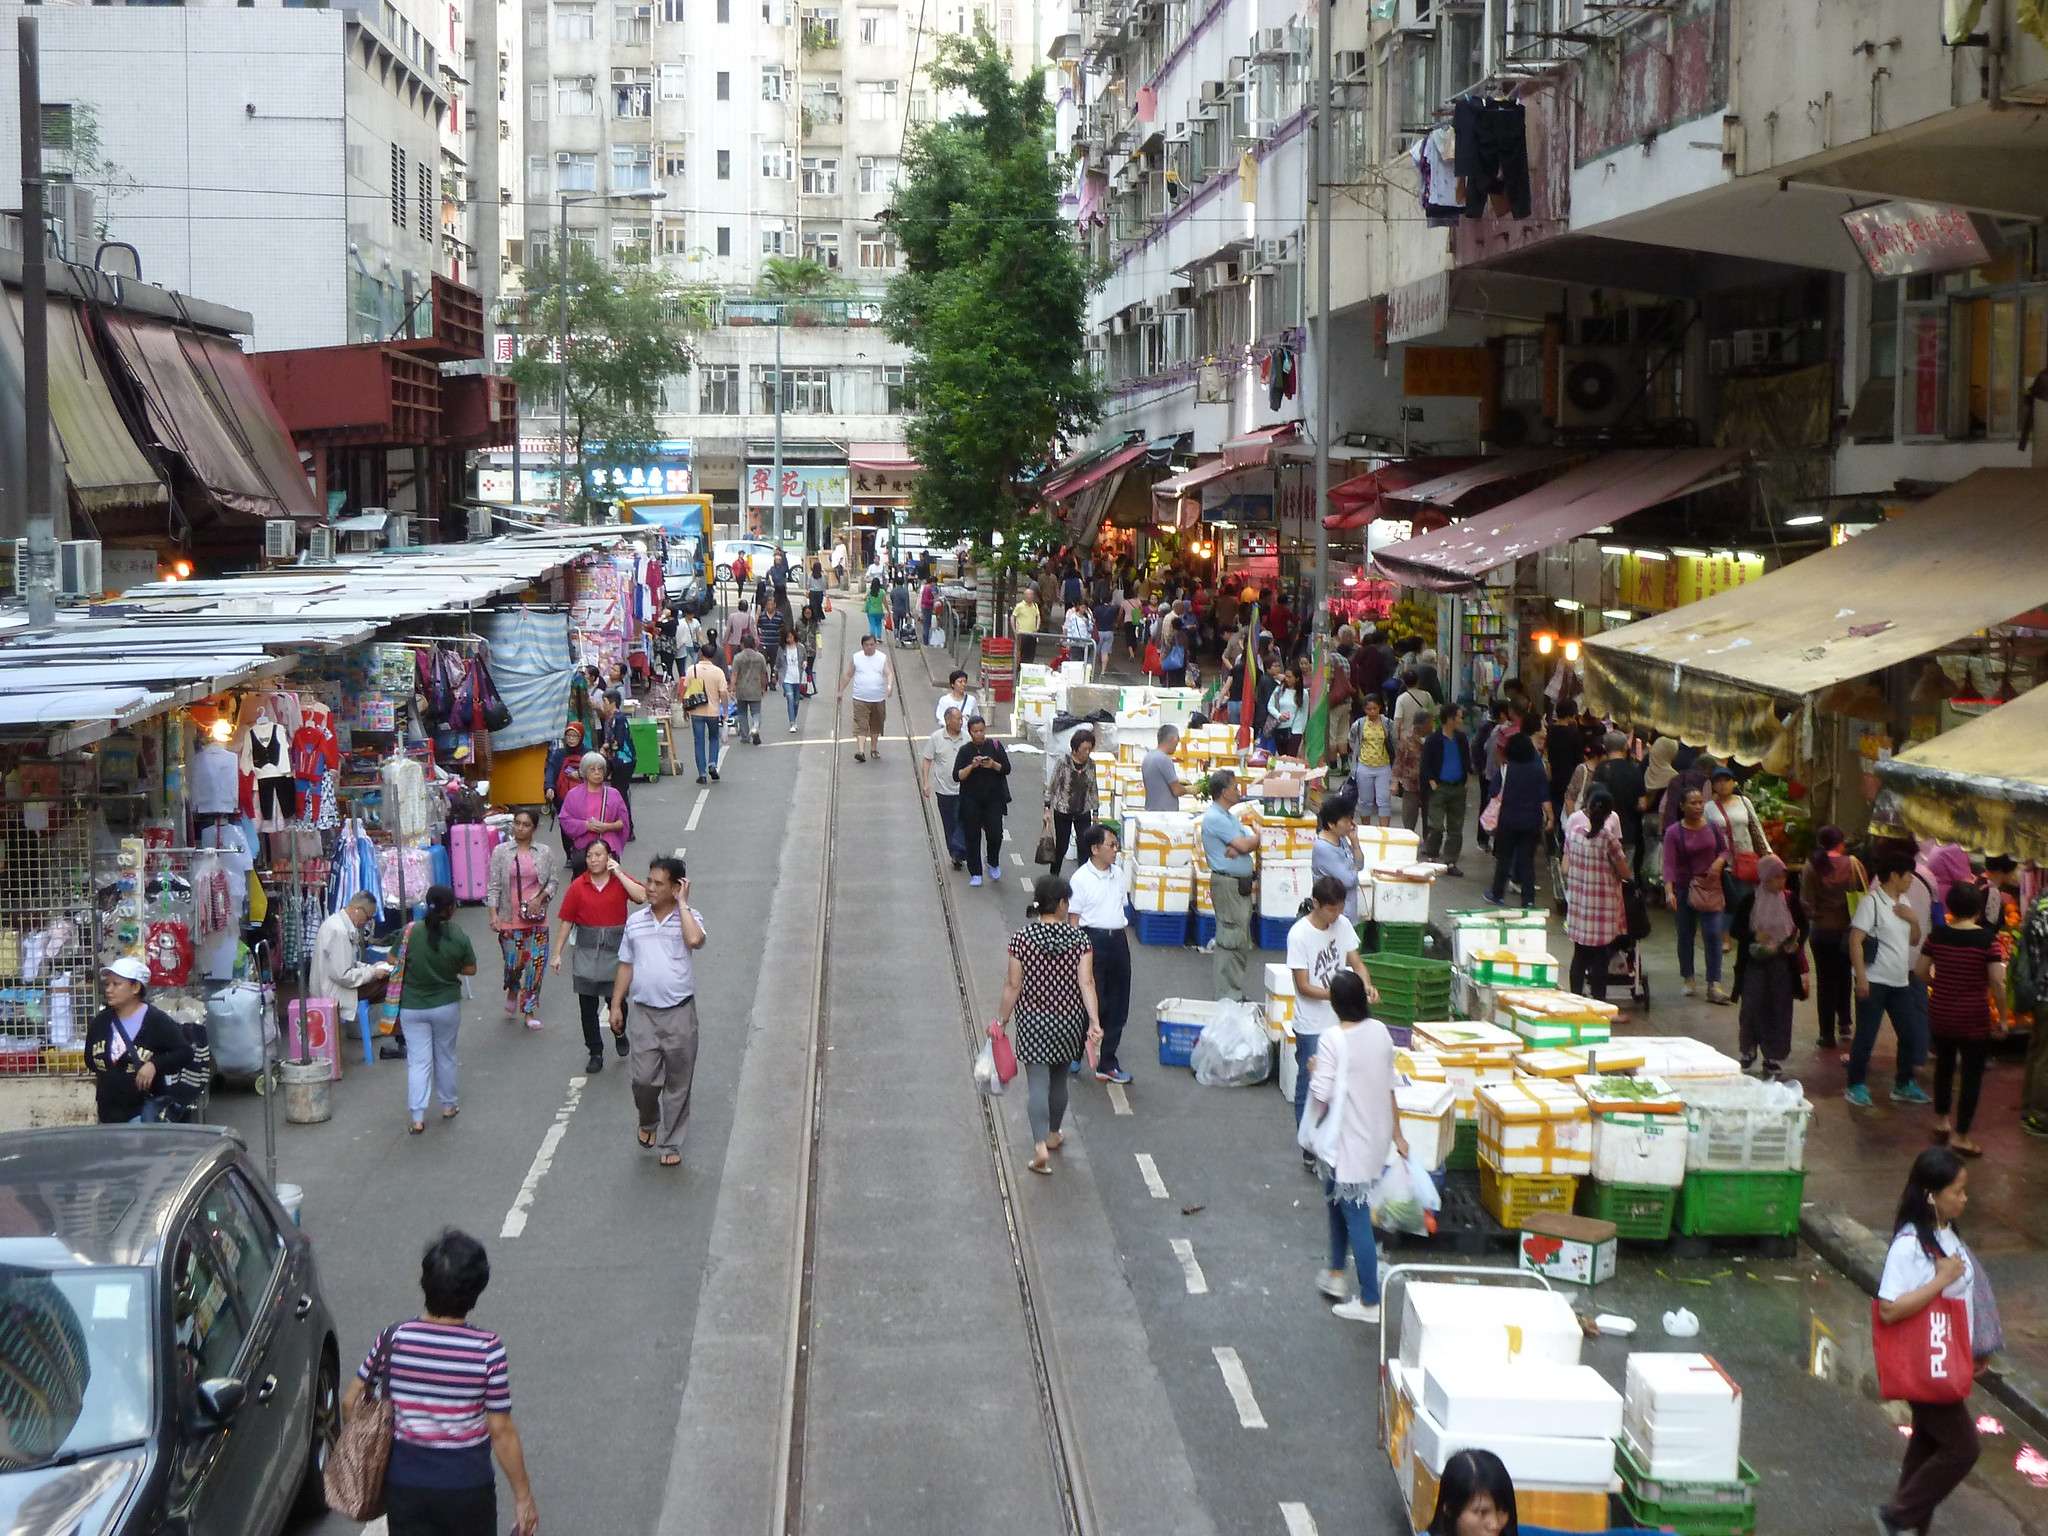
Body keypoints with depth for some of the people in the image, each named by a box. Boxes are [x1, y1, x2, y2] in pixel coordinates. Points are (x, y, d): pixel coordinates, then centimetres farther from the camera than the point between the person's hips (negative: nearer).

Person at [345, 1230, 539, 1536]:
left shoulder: (394, 1339, -11)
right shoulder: (487, 1350, -17)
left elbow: (351, 1403, -2)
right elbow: (501, 1432, -13)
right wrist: (523, 1496, -3)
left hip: (404, 1483, 2)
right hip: (466, 1485, -2)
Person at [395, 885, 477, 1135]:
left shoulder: (410, 932, -13)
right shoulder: (458, 937, -13)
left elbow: (393, 963, -5)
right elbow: (470, 969, -4)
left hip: (412, 1007, 0)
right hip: (446, 1005, 0)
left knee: (418, 1061, 5)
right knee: (445, 1056, 19)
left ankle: (417, 1118, 1)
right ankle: (449, 1105, 34)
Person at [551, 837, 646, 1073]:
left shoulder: (621, 880, -1)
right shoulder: (578, 886, -1)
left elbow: (642, 896, -20)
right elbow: (566, 921, 1)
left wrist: (619, 873, -17)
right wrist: (557, 954, 0)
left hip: (615, 948, -1)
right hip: (587, 951, 1)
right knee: (587, 1004, 3)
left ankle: (620, 1034, 37)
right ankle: (595, 1053, 15)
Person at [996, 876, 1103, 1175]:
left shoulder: (1022, 939, -11)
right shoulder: (1080, 939, -9)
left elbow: (1013, 986, -8)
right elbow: (1086, 983, -16)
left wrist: (1003, 1019, 3)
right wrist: (1094, 1021, -19)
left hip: (1032, 1021, -2)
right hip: (1068, 1020, 2)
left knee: (1037, 1083, -1)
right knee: (1059, 1078, 20)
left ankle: (1040, 1146, -14)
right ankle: (1053, 1135, 37)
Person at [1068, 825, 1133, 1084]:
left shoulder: (1118, 874, 10)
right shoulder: (1081, 878, -10)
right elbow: (1074, 918, -10)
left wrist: (1125, 943, 16)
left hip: (1118, 940, 7)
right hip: (1093, 939, -7)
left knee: (1118, 1005, 9)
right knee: (1092, 1003, -1)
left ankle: (1107, 1063, 19)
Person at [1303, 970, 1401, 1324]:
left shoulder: (1332, 1039, -21)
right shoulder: (1380, 1032, -1)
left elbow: (1320, 1096, -20)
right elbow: (1389, 1087, 7)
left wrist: (1314, 1070, 0)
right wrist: (1397, 1134, 16)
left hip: (1346, 1142, -7)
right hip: (1374, 1136, 7)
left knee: (1355, 1218, 2)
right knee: (1338, 1202, 26)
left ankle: (1369, 1302, 9)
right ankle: (1336, 1274, 38)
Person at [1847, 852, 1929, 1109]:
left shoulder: (1903, 903, 12)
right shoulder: (1872, 902, -12)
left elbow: (1914, 941, 18)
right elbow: (1855, 941, -16)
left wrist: (1913, 920, -2)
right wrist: (1861, 977, -21)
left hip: (1899, 982, 8)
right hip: (1874, 981, -8)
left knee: (1911, 1034, 10)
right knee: (1866, 1036, 0)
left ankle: (1903, 1086, 24)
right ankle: (1856, 1087, 12)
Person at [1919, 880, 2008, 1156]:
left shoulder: (1937, 936, -4)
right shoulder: (1987, 939, -15)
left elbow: (1920, 970, 3)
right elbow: (1997, 981, -18)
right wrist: (2002, 1017, -7)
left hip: (1940, 1013, 4)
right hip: (1974, 1018, -4)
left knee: (1944, 1066, 23)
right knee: (1972, 1075, 6)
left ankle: (1941, 1121, 36)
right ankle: (1960, 1136, 6)